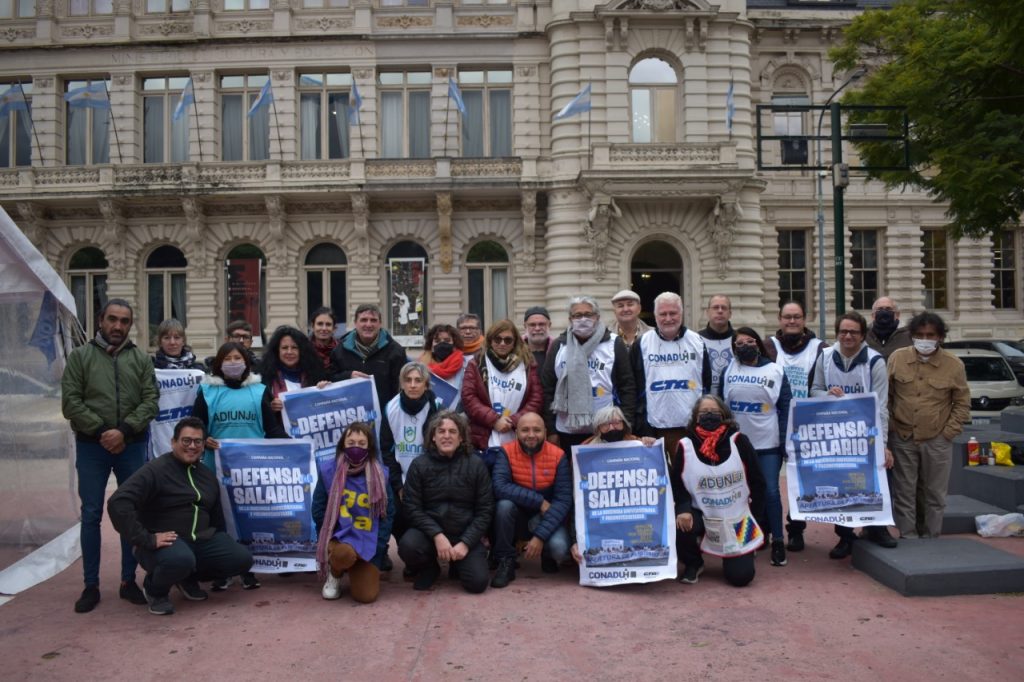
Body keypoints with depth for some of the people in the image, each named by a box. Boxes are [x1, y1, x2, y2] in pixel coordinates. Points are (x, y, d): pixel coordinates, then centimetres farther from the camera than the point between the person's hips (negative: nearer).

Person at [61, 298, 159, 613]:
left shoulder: (141, 358, 5)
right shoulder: (80, 356, 2)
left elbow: (150, 400, -2)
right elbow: (71, 402, -5)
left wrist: (124, 430, -15)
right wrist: (101, 431, -13)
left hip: (132, 446, 1)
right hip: (91, 446, -1)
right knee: (91, 515, 4)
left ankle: (129, 581, 19)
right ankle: (91, 585, 15)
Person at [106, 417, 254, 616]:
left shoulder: (207, 475, 13)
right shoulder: (156, 470, -12)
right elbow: (118, 503, -24)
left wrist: (222, 546, 20)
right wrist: (146, 539, -25)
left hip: (201, 541, 7)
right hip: (165, 542, -6)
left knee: (243, 559, -12)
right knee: (181, 559, -40)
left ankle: (189, 578, 15)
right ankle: (155, 589, -2)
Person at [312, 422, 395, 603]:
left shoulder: (380, 475, 1)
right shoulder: (328, 473, -3)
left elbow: (388, 513, 2)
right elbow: (319, 511, 1)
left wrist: (377, 545, -8)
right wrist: (332, 540, -7)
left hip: (369, 542, 2)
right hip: (339, 537, -2)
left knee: (366, 596, -11)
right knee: (345, 554, -37)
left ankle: (356, 571, 26)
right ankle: (334, 575, 2)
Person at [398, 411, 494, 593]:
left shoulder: (476, 464, -3)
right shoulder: (419, 465, -3)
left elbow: (485, 510, -3)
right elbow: (412, 507, -7)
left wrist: (465, 543, -13)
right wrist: (437, 535, -19)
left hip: (464, 534, 0)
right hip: (430, 531, 0)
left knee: (478, 582, -19)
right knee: (407, 546, -32)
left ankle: (458, 563, 18)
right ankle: (428, 568, 6)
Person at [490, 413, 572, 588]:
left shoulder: (558, 455, -13)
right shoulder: (506, 452, -13)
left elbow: (564, 500, -18)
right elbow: (500, 488, -29)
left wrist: (540, 536, -28)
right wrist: (539, 502, -30)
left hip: (546, 519, 0)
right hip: (517, 518, 0)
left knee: (559, 547, -29)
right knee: (505, 504, -31)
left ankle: (548, 556, 10)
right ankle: (506, 562, -10)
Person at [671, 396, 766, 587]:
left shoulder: (739, 441, -8)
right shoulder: (685, 446, -9)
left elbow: (757, 482, -2)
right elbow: (676, 485, -4)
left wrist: (757, 522, -1)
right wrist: (683, 509, -23)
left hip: (738, 520, 0)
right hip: (702, 516, 0)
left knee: (740, 576, -7)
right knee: (680, 526, -32)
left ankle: (738, 553, 33)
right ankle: (693, 564, 3)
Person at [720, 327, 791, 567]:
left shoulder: (775, 371, 2)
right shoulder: (728, 371, 6)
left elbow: (785, 407, 0)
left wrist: (785, 440, -6)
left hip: (768, 443, -2)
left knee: (770, 491, -3)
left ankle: (777, 541, 8)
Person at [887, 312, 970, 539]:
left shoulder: (954, 364, -4)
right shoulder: (897, 358, -3)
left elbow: (962, 403, 3)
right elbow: (885, 396, 4)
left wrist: (948, 433, -4)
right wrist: (891, 427, -1)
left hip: (937, 441, 0)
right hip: (902, 439, 0)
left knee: (934, 494, 9)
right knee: (904, 493, 6)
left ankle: (930, 539, 22)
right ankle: (908, 538, 16)